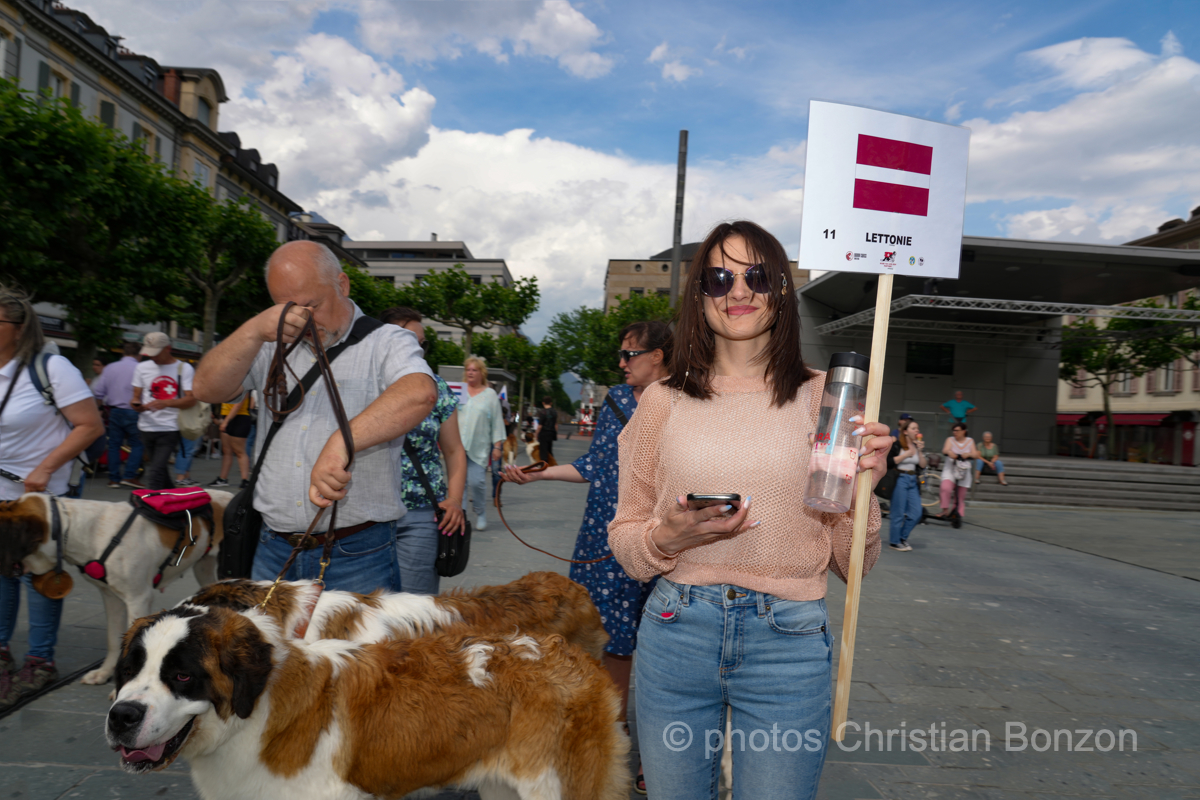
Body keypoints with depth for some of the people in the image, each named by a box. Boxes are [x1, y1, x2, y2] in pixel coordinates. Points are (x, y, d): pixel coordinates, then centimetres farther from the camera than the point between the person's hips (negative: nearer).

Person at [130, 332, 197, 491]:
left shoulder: (184, 369, 0)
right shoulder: (142, 368, 12)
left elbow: (191, 400, -9)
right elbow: (136, 396, 15)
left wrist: (165, 403, -25)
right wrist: (136, 404, -10)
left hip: (170, 428, -4)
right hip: (147, 428, 4)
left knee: (155, 472, -15)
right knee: (161, 472, 11)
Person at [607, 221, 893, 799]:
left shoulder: (823, 398, 1)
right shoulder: (665, 401, 2)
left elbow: (851, 565, 3)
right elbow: (625, 541, 7)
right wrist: (668, 538, -13)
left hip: (787, 643, -1)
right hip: (676, 631, 2)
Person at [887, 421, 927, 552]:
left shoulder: (918, 446, 11)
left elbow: (923, 465, 3)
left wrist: (920, 451, -10)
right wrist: (908, 453, -17)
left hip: (913, 481, 6)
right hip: (900, 480, -6)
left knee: (916, 513, 5)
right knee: (898, 513, -2)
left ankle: (902, 537, 23)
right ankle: (894, 542, 11)